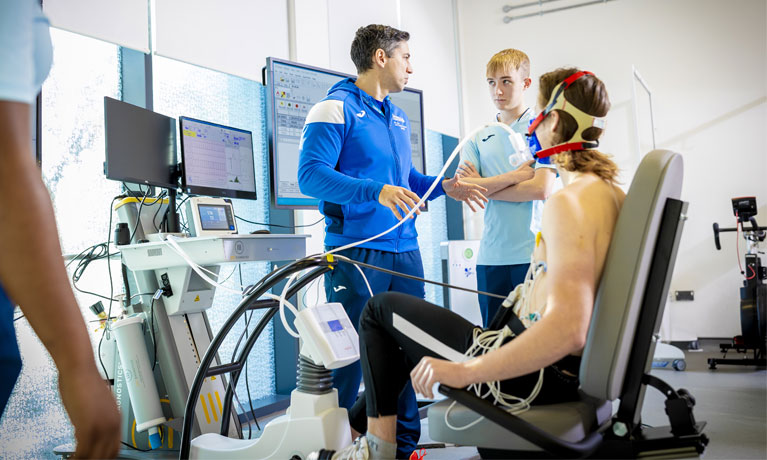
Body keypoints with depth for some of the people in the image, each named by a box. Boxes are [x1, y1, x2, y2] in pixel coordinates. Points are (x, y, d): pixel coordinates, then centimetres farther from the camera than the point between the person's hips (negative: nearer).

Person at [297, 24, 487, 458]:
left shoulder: (399, 117, 20)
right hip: (356, 253, -7)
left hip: (405, 250, 8)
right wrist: (377, 191, -27)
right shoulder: (336, 108, -5)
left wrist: (443, 186, 11)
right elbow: (311, 174, -16)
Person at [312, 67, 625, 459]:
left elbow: (568, 330, -33)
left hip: (534, 376, -10)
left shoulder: (567, 203, -23)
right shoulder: (614, 195, 6)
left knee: (381, 308, 6)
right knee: (408, 341, 25)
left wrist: (464, 370, -28)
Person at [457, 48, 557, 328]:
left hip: (534, 252, -3)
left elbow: (541, 189, -10)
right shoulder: (479, 137, 14)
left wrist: (484, 186, -3)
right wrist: (518, 174, -7)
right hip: (490, 255, 4)